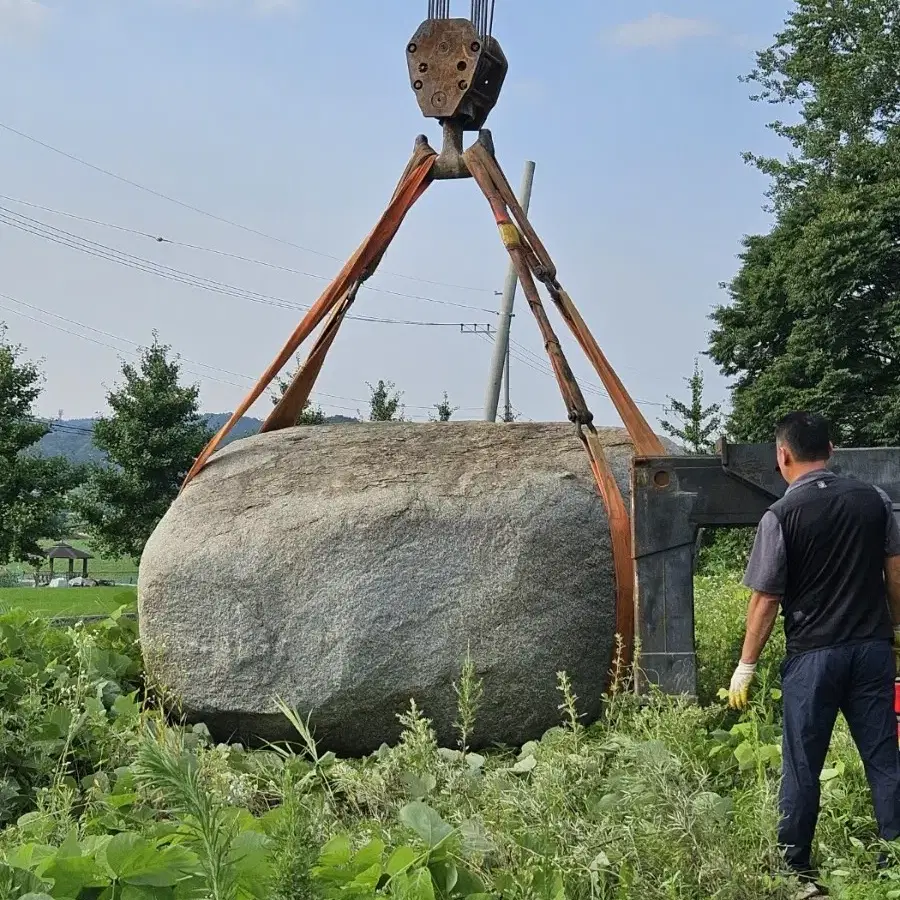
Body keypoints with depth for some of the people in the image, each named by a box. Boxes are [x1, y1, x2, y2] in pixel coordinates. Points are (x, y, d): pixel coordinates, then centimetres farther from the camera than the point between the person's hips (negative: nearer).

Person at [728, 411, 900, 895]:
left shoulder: (781, 516, -11)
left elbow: (765, 600, -9)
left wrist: (746, 666, -1)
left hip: (814, 655, -4)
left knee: (802, 766, 6)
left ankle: (795, 867, 15)